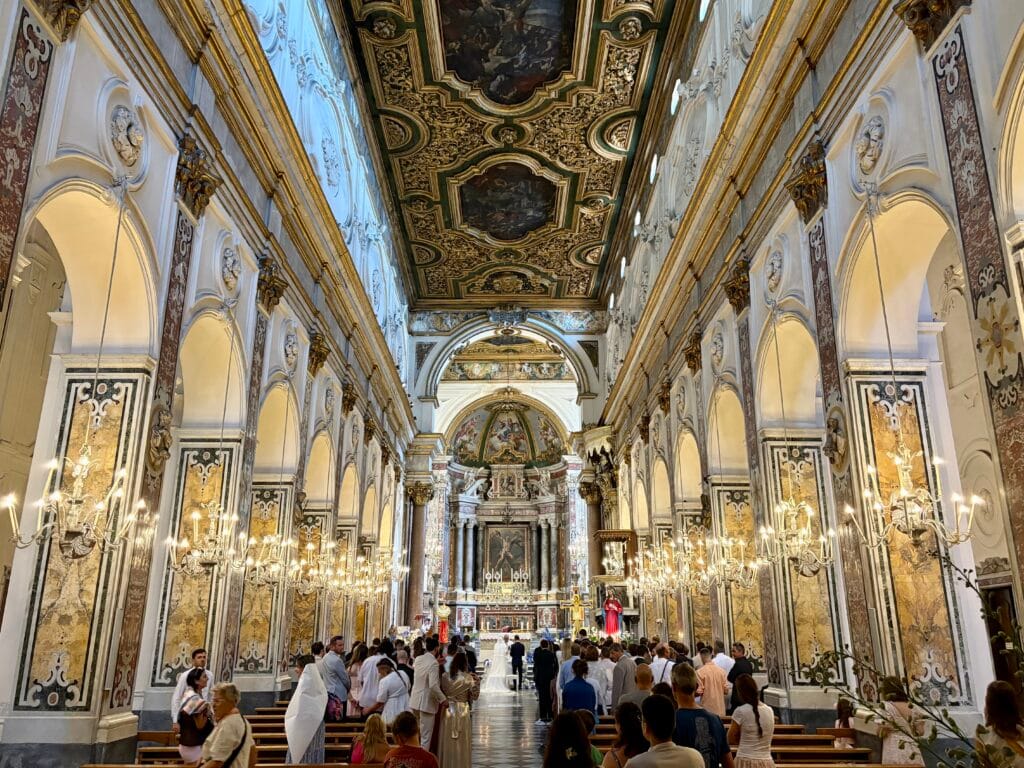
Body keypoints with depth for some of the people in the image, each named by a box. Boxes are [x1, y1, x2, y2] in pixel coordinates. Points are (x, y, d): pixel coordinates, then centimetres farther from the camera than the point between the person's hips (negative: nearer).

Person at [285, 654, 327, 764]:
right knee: (314, 756, 11)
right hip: (318, 726, 7)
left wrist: (288, 728, -6)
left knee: (300, 756, 1)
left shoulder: (304, 683, -15)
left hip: (304, 727, -7)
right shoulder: (319, 683, 7)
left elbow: (297, 710, -16)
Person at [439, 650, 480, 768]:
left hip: (447, 711, 2)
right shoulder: (468, 678, -10)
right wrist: (477, 683, 4)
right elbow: (474, 697, -4)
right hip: (462, 711, -2)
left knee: (448, 742, 13)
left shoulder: (445, 677, -4)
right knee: (462, 742, 10)